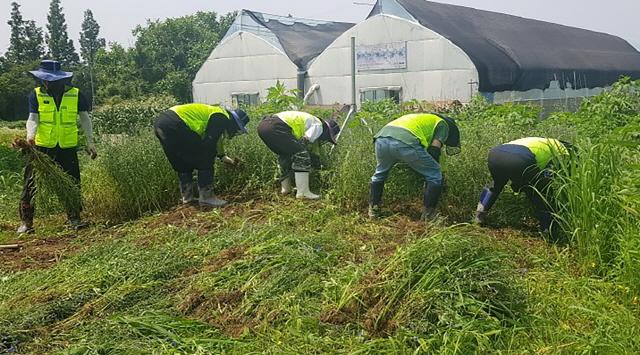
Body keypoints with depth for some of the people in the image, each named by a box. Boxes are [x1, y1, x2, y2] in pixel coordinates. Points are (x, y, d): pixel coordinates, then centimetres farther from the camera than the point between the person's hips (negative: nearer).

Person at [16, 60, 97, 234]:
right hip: (42, 147, 0)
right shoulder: (36, 94, -1)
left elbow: (85, 119, 3)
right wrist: (30, 135, -28)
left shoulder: (75, 94, -1)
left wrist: (90, 143, -2)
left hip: (68, 148, 0)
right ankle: (26, 222, 8)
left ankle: (74, 219, 16)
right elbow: (33, 118, -8)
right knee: (31, 184, 0)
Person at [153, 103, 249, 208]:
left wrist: (223, 157, 37)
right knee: (205, 161, -1)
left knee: (183, 164, 23)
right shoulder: (221, 118, -4)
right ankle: (206, 198, 2)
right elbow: (209, 144, -9)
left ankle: (187, 197, 26)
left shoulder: (216, 115, 27)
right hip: (175, 125, -11)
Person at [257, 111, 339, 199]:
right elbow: (303, 143, -6)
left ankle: (285, 187, 28)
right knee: (301, 155, -6)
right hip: (275, 127, -10)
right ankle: (303, 192, -7)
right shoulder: (318, 126, 5)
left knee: (285, 155, 28)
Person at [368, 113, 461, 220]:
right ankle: (428, 215, 16)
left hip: (381, 138, 7)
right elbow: (434, 150, 10)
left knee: (380, 173, 34)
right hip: (404, 142, -7)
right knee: (435, 175, 13)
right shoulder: (442, 124, 23)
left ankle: (373, 210, 34)